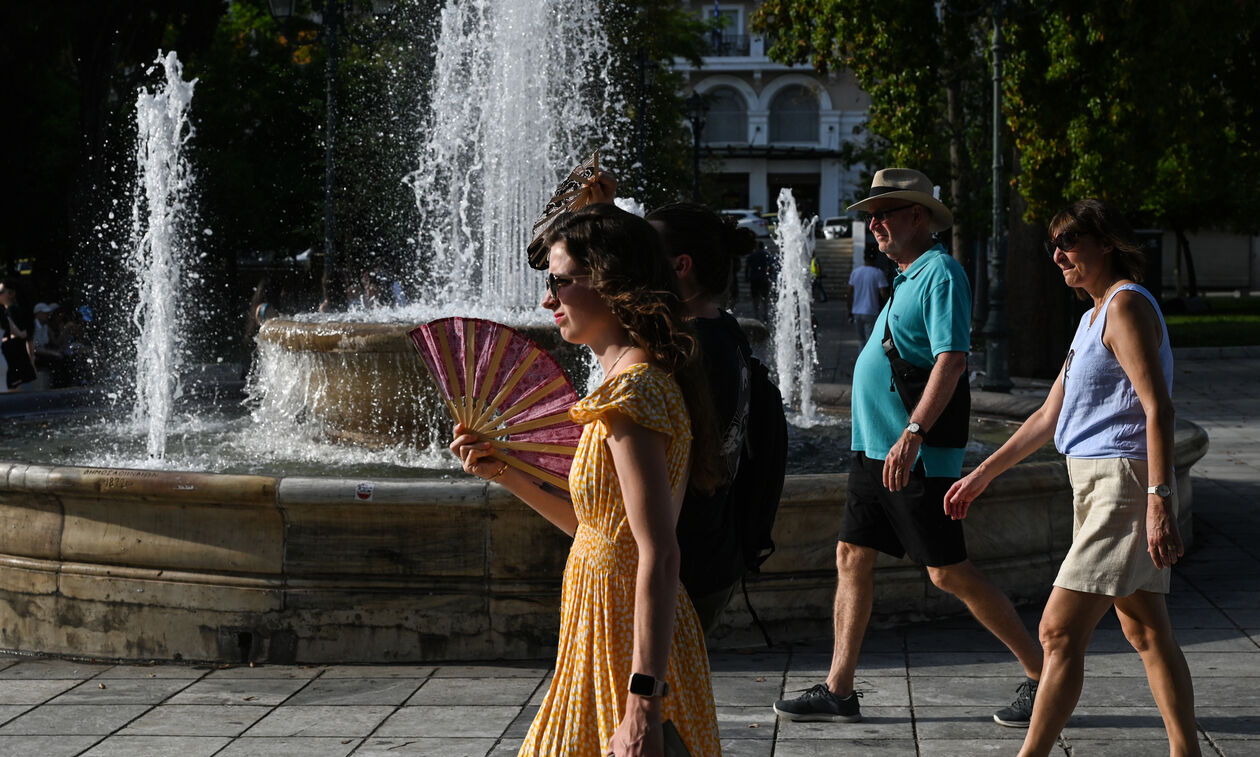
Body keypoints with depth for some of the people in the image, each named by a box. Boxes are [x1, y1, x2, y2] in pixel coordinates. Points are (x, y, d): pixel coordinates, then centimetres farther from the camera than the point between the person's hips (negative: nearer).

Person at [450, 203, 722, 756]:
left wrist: (643, 700, -29)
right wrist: (505, 474, 16)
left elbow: (658, 556, -25)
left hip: (629, 648, -10)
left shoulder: (632, 391, -19)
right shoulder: (640, 379, 14)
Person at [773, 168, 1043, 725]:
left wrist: (912, 433, -30)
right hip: (874, 449, 10)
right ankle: (838, 690, 13)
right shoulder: (906, 279, 16)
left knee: (949, 573, -5)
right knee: (852, 559, 8)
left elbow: (951, 360, -23)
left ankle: (1041, 673, 5)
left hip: (918, 457, -10)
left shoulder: (941, 273, -13)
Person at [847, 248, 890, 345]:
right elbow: (884, 294, -15)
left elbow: (850, 294, 7)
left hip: (857, 312, 5)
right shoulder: (878, 273, -9)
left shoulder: (855, 272, 5)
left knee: (861, 341, 16)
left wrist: (850, 312, 14)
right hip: (871, 313, -5)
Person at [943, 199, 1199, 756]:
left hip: (1124, 485, -10)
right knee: (1147, 633, 12)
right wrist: (980, 476, 26)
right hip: (1098, 485, 10)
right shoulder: (1094, 317, 20)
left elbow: (1157, 406, -20)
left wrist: (1159, 499, -29)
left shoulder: (1127, 306, -10)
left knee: (1060, 631, -12)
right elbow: (1050, 415, 26)